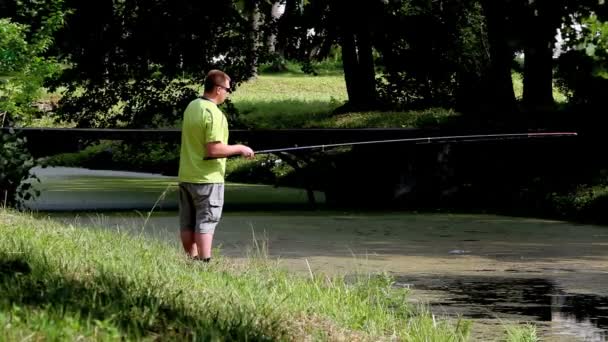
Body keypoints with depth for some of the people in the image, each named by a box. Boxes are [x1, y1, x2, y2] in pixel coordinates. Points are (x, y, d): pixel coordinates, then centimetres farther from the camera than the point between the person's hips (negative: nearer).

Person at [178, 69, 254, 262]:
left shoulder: (191, 107, 8)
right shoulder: (213, 113, -19)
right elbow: (214, 149, -24)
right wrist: (240, 149, -11)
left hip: (186, 176, 8)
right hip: (207, 178, -8)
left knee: (187, 224, 11)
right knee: (206, 222, -5)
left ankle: (192, 260, 18)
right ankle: (205, 262, -5)